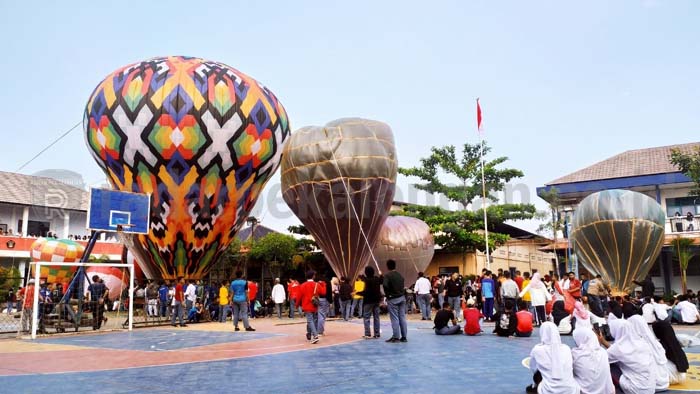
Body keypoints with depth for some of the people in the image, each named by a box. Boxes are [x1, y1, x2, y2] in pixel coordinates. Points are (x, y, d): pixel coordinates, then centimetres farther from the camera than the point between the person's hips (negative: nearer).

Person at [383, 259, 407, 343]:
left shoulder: (387, 275, -11)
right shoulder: (400, 275, 10)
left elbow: (385, 285, -23)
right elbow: (402, 286, 11)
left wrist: (387, 294, -8)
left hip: (393, 299, -6)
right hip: (402, 297, 6)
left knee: (395, 318, -1)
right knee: (402, 317, 8)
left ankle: (396, 337, 2)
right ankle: (404, 337, 12)